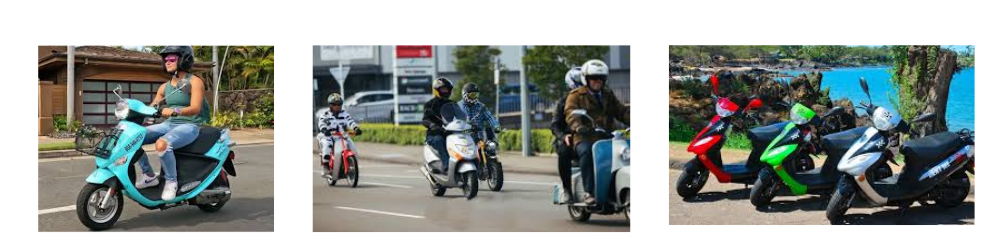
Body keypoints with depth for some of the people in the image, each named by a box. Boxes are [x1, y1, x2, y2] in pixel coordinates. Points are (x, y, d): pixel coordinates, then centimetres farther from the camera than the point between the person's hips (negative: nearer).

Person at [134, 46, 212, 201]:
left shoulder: (195, 82, -4)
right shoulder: (165, 87, 15)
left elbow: (195, 108, -19)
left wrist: (174, 111, -35)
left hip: (189, 126, -7)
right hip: (169, 124, 7)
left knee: (162, 144, -35)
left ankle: (171, 182, -17)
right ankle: (149, 176, 0)